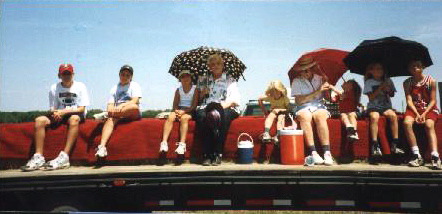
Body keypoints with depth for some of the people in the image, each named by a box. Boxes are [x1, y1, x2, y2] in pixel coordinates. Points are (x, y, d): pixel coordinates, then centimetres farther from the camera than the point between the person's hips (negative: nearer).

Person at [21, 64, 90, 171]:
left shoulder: (80, 86, -4)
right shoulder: (54, 88, 5)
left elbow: (81, 109, -10)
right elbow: (52, 108, 7)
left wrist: (63, 111, -21)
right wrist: (54, 112, -18)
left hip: (76, 114, -4)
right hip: (60, 114, 4)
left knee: (74, 118, -39)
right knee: (40, 120, -21)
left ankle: (64, 157, -43)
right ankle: (38, 157, -22)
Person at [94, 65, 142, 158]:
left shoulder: (134, 85, 8)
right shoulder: (114, 88, 18)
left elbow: (135, 101, -9)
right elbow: (110, 104, 8)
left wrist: (122, 105, -25)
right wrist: (111, 110, -17)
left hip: (132, 115, -2)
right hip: (118, 114, 3)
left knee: (134, 107, -37)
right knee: (110, 119, -32)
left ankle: (105, 115, -30)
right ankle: (102, 147, -45)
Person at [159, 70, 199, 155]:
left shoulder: (195, 89, 4)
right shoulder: (178, 90, 15)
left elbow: (194, 106, -4)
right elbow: (175, 105, 9)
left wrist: (184, 111, -18)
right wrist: (176, 111, -14)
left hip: (189, 111, -3)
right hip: (179, 110, 3)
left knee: (184, 118, -36)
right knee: (170, 117, -29)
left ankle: (182, 144, -43)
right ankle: (164, 142, -38)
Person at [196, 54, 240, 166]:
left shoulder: (230, 80, 15)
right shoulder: (204, 81, 23)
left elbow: (234, 99, 0)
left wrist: (222, 105, -16)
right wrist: (202, 94, 1)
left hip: (227, 109, -2)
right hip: (207, 107, 2)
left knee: (216, 114, -38)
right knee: (201, 115, -34)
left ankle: (218, 154, -33)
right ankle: (207, 154, -31)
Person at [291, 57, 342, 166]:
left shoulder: (320, 79, 15)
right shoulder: (296, 81, 9)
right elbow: (299, 101, -3)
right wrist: (317, 92, -7)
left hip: (319, 106, 1)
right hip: (303, 107, -1)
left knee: (320, 116, -34)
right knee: (305, 116, -36)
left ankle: (327, 153, -35)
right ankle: (313, 153, -39)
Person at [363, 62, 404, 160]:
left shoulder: (387, 80, 15)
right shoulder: (369, 82, 5)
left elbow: (392, 94, 19)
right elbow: (371, 97, -4)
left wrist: (389, 91, -2)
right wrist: (380, 88, -11)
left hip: (386, 105, 3)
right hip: (373, 106, -3)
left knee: (393, 115, -29)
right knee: (374, 117, -35)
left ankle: (394, 144, -23)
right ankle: (375, 145, -35)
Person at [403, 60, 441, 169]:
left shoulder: (431, 81, 0)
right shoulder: (407, 82, 4)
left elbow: (432, 101, -2)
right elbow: (409, 101, -3)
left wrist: (424, 114, -16)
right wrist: (417, 114, -17)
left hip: (429, 108, -1)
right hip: (414, 108, 1)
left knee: (429, 125, -31)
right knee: (407, 122, -29)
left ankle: (435, 156, -37)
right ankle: (416, 155, -26)